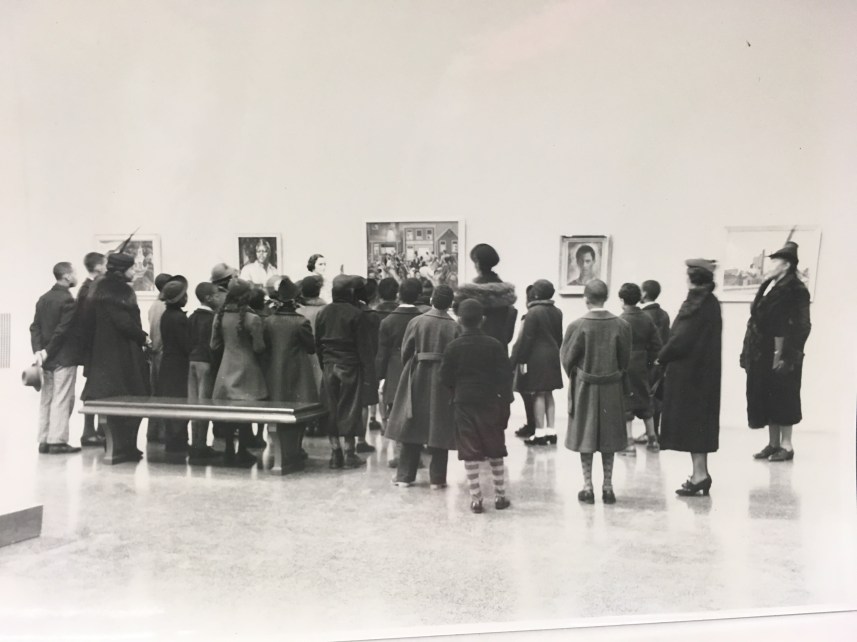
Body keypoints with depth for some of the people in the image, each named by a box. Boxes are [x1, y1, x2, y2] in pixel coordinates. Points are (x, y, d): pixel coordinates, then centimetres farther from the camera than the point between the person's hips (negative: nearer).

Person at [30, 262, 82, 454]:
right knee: (62, 400, -4)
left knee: (46, 399, 11)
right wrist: (48, 351, -10)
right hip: (64, 358, -8)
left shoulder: (43, 298, 11)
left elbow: (35, 326, 6)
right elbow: (62, 330, -18)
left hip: (47, 359, 8)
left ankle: (44, 440, 14)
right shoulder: (68, 300, -14)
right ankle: (57, 441, -3)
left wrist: (38, 350, -2)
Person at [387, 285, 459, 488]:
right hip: (444, 382, -1)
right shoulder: (455, 327, -9)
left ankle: (405, 475, 14)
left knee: (412, 427, 10)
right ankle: (437, 478, 9)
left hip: (417, 380, 1)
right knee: (439, 430, 6)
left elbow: (405, 352, -1)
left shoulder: (416, 322, -7)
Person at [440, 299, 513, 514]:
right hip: (490, 403, 1)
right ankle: (500, 495, 17)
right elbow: (505, 376, -5)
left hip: (463, 405, 0)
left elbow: (446, 378, -3)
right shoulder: (495, 346, -6)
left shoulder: (453, 347, -6)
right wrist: (504, 402, 4)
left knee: (469, 453, 5)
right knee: (495, 452, 12)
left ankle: (475, 498, 6)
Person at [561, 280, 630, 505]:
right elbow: (625, 360, 0)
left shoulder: (577, 326, -15)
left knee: (585, 437, 8)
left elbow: (567, 359, -7)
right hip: (612, 389, 2)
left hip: (584, 388, -2)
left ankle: (588, 487, 10)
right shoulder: (622, 326, -8)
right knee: (609, 438, 12)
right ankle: (608, 487, 16)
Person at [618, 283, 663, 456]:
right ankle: (652, 440, 25)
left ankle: (630, 443, -1)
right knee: (645, 402, 17)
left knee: (625, 404, 0)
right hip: (642, 367, 6)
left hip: (625, 368, -6)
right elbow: (657, 344, 5)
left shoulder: (621, 321, -14)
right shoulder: (647, 319, 3)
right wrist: (649, 362, 13)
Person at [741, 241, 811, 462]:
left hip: (780, 354, -8)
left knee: (782, 398, -1)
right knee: (765, 397, 11)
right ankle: (773, 443, 20)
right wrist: (749, 352, 12)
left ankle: (786, 445, 7)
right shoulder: (768, 285, 13)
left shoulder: (795, 290, -11)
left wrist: (784, 355, -19)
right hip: (762, 353, 8)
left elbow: (798, 328, -15)